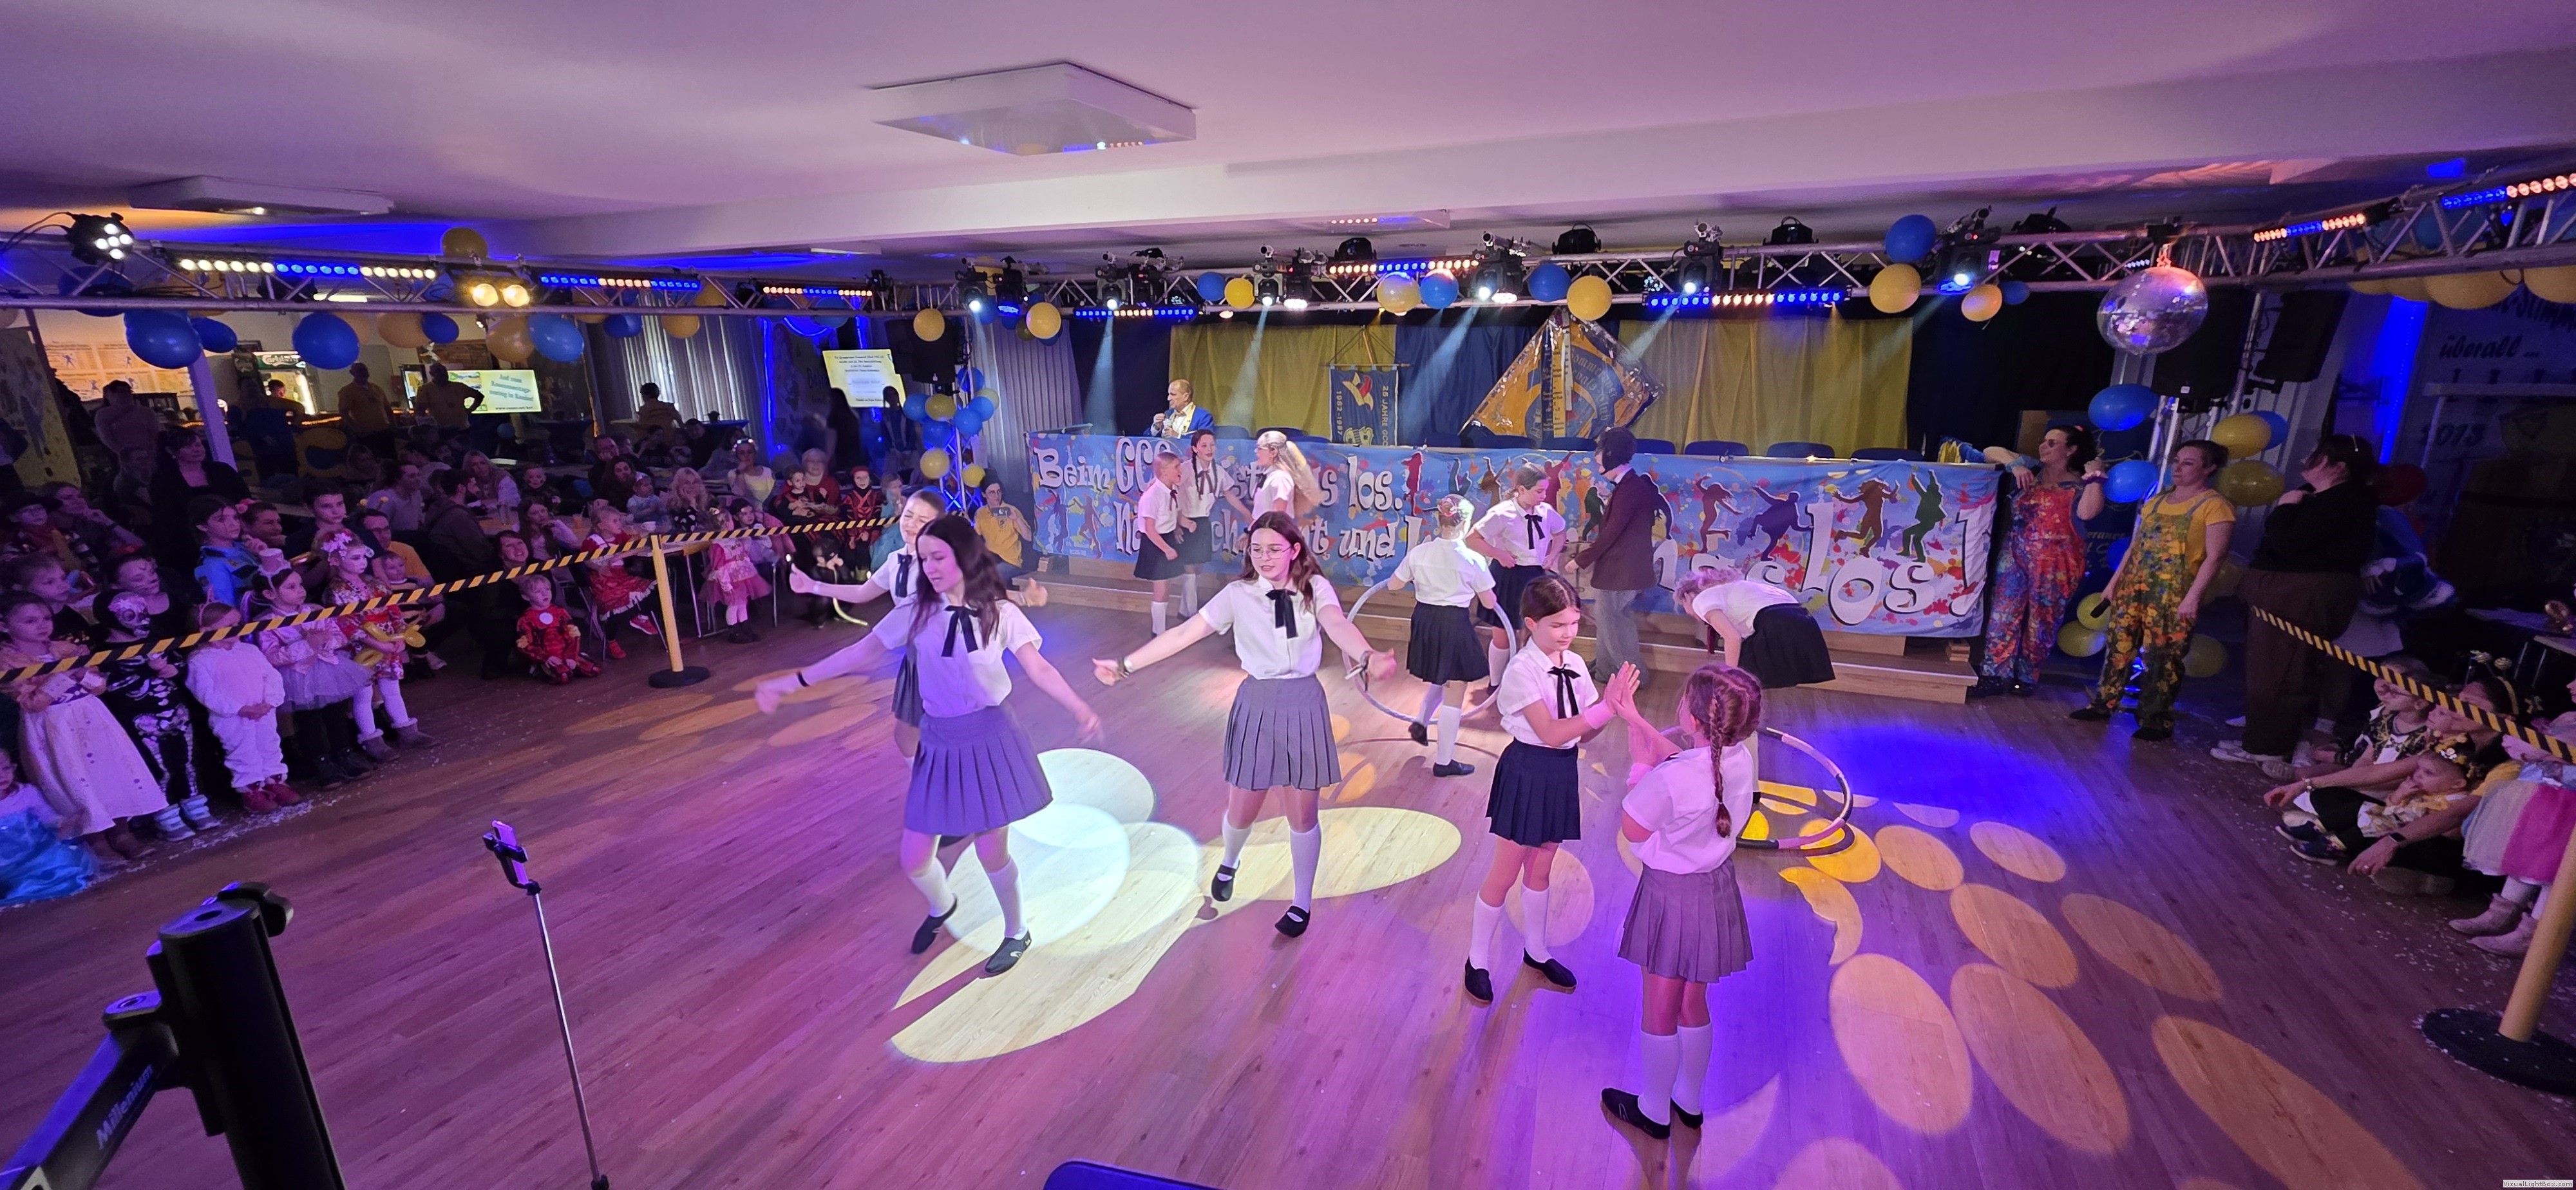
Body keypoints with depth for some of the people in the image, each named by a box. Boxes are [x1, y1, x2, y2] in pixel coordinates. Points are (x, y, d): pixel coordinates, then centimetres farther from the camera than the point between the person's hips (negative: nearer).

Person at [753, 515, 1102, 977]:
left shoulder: (1000, 614, -9)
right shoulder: (916, 615, -3)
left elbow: (1040, 670, -9)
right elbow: (861, 653, 3)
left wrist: (1081, 709, -19)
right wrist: (793, 681, 2)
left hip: (990, 740, -3)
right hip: (939, 745, 3)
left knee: (991, 852, 5)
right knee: (913, 859, 9)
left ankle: (1016, 934, 33)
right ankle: (941, 907, 47)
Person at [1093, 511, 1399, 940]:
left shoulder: (1314, 588, -6)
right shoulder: (1238, 594, -4)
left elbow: (1337, 625, -26)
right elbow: (1184, 634, -6)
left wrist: (1368, 657, -48)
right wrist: (1125, 666, -9)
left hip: (1304, 704, 0)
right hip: (1257, 704, 1)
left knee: (1302, 814, 9)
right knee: (1241, 811, 12)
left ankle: (1302, 902, 34)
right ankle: (1229, 864, 49)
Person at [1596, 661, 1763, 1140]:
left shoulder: (1668, 779, -33)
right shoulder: (1739, 758, -11)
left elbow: (1632, 830, -16)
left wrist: (1639, 764, -12)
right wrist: (1634, 718, 9)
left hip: (1671, 894, -7)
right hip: (1716, 888, 7)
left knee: (1660, 1010, 15)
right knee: (1694, 1004, 25)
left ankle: (1654, 1110, 34)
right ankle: (1690, 1102, 44)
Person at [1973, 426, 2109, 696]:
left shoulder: (2079, 486, -3)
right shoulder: (2031, 469, 7)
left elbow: (2087, 512, -22)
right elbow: (1991, 452, 8)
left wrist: (2095, 477, -16)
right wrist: (2015, 465, -8)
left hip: (2054, 564, -3)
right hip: (2015, 555, 3)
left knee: (2041, 622, 7)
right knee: (2004, 614, 0)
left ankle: (2027, 677, 19)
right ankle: (1995, 674, 4)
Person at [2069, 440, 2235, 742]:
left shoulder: (2215, 506, -6)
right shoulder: (2157, 500, 14)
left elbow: (2215, 556, -11)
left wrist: (2193, 597, -18)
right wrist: (2114, 581, 15)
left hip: (2172, 593, -6)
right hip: (2134, 585, 6)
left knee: (2162, 656, -2)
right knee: (2118, 645, 8)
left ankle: (2157, 720, 8)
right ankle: (2104, 704, 17)